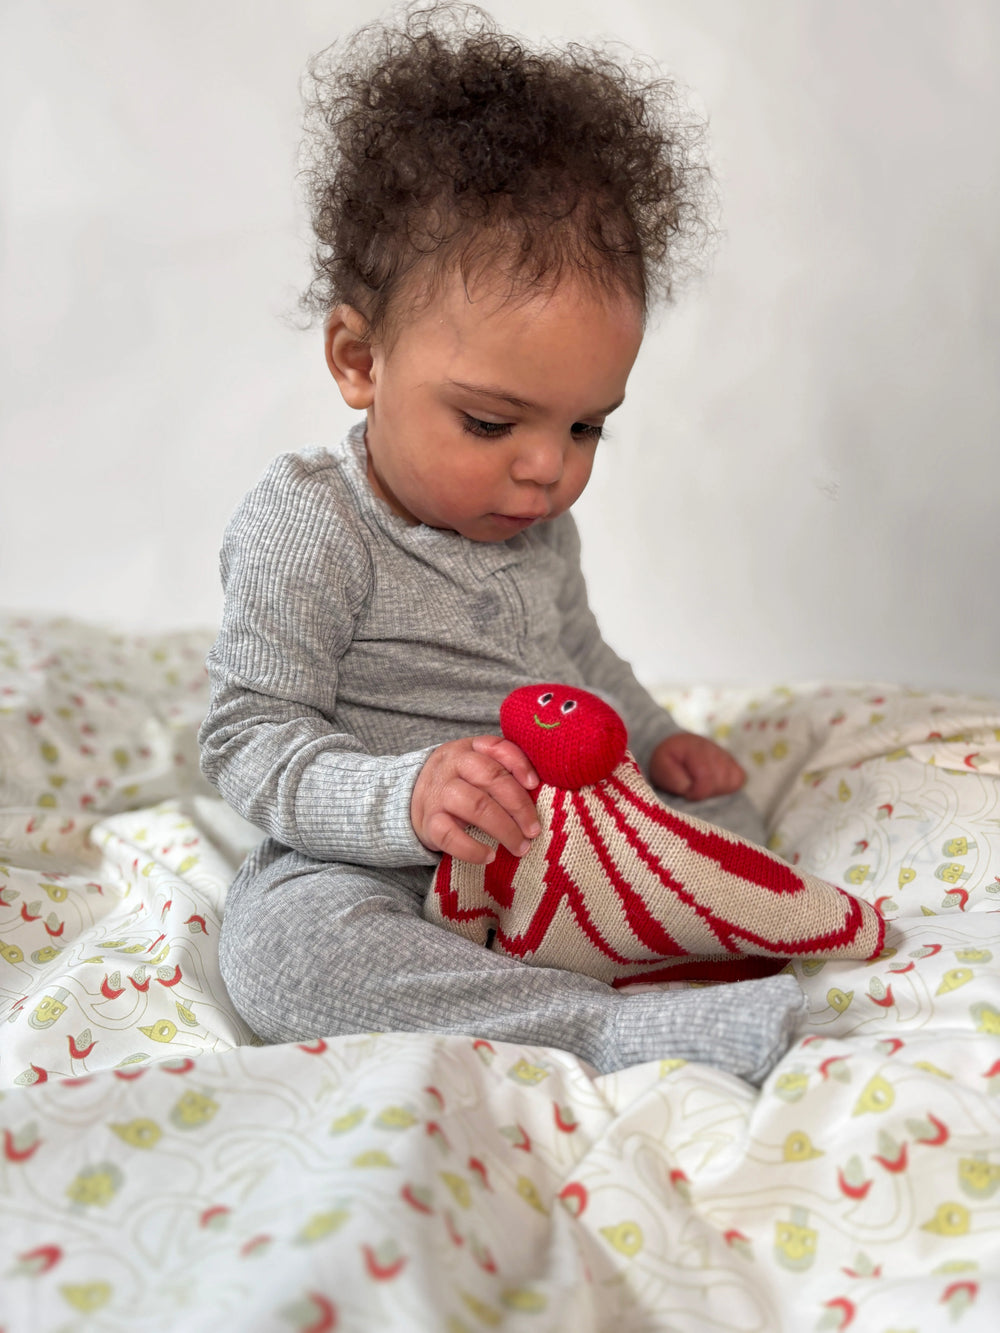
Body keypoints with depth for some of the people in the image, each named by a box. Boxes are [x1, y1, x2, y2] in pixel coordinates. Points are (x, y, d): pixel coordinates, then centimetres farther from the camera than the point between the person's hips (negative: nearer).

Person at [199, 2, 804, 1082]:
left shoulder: (537, 519, 6)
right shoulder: (303, 529, -17)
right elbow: (248, 740, -20)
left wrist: (653, 740, 7)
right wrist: (405, 798, -36)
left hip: (558, 837, 7)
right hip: (381, 866, -7)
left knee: (719, 810, 2)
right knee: (279, 943, -35)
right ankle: (610, 1028, -38)